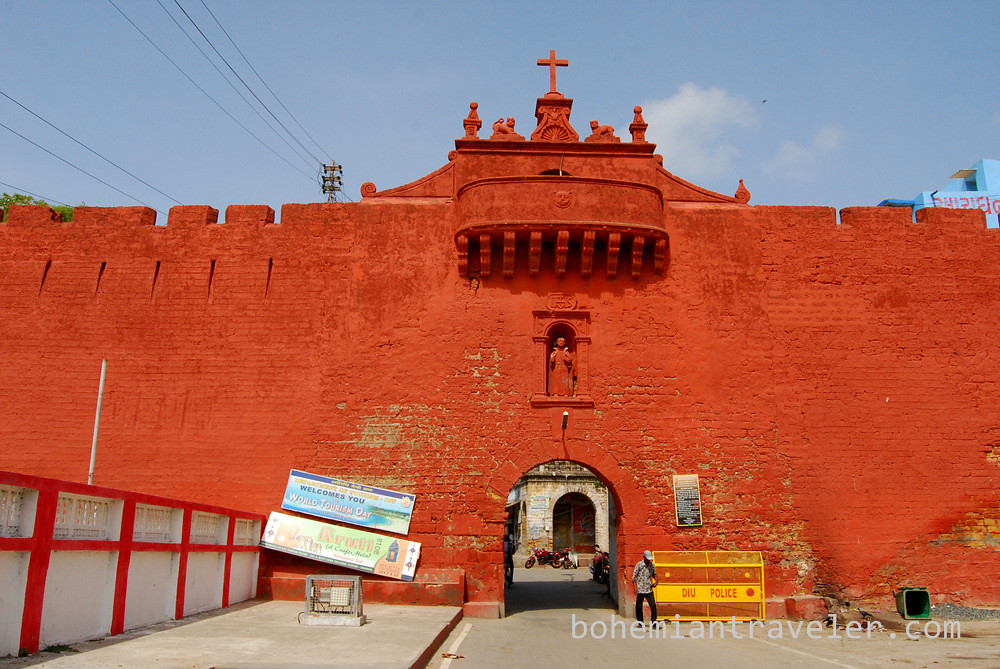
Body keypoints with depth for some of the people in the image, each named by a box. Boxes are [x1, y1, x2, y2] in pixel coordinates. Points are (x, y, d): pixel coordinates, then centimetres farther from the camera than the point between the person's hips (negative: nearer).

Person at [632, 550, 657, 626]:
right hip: (640, 590, -3)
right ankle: (640, 623, 18)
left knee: (653, 606, -5)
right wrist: (635, 588, -12)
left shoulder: (652, 565, 7)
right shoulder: (639, 565, -6)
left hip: (649, 590, 3)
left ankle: (653, 622, 6)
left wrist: (656, 581, 4)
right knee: (639, 607, 3)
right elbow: (634, 576, -5)